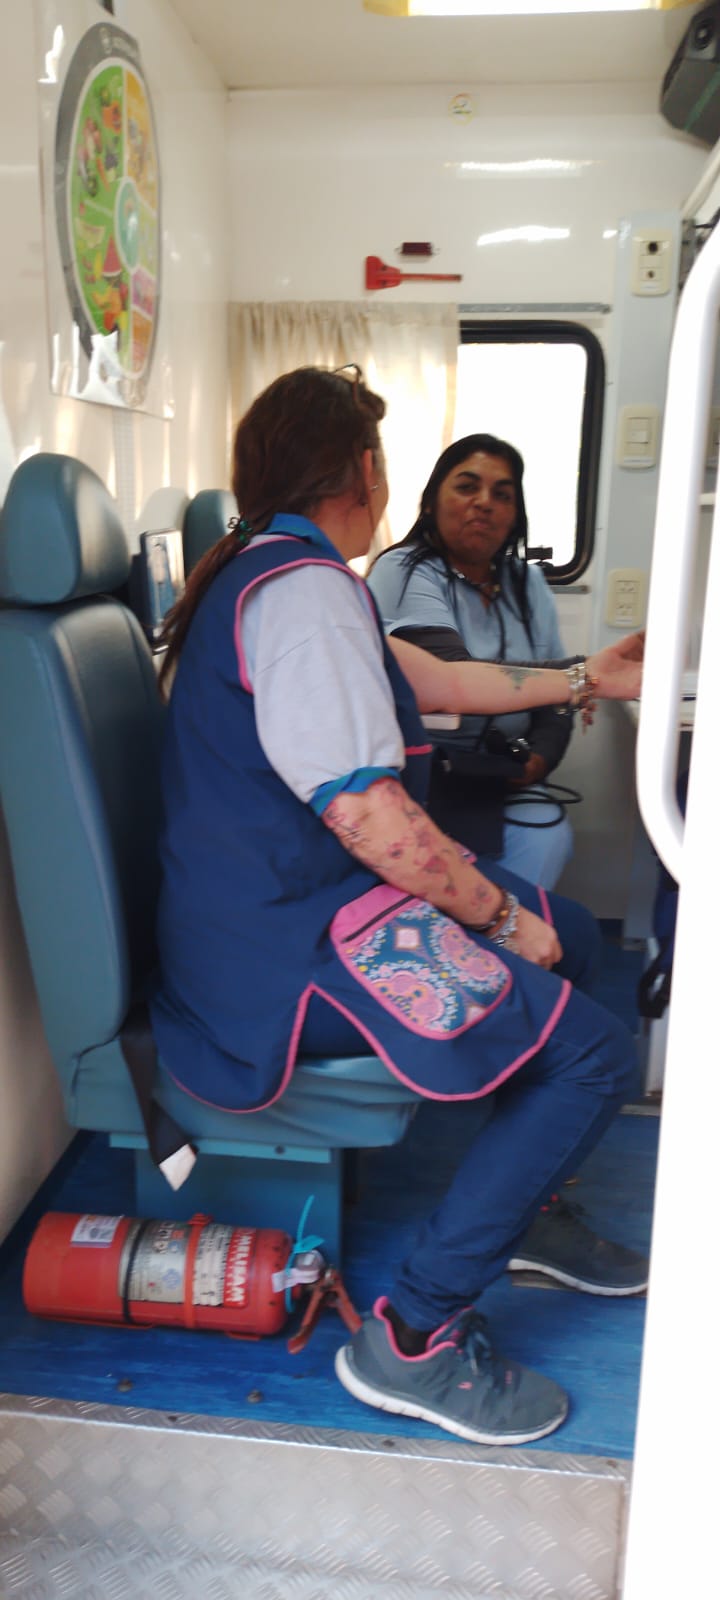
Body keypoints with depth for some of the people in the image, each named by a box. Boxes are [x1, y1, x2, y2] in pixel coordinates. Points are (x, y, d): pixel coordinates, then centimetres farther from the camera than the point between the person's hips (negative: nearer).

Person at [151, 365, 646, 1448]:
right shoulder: (304, 586, -20)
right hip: (290, 950, -11)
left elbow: (435, 679, 19)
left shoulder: (267, 570, 14)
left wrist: (587, 679, 24)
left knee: (566, 929, 19)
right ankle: (414, 1339, -2)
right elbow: (372, 819, -26)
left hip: (298, 902, 11)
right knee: (593, 1052, -13)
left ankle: (519, 1210, 32)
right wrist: (498, 917, -12)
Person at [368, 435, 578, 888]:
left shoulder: (528, 583, 12)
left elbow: (554, 693, 10)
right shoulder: (405, 572, -8)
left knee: (547, 835, -23)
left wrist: (541, 756, -12)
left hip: (500, 773, 5)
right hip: (422, 767, -5)